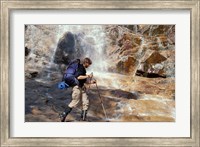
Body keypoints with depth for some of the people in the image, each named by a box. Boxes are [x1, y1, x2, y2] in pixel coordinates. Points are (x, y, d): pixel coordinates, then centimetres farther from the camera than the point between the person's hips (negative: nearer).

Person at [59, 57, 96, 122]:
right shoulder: (80, 67, -13)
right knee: (74, 102, -6)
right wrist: (88, 76, -21)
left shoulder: (83, 69, 17)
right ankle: (63, 115, 3)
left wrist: (91, 82, 16)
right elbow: (78, 77, -28)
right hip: (77, 87, -10)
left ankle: (83, 116, 9)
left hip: (82, 87, 10)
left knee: (86, 102, 2)